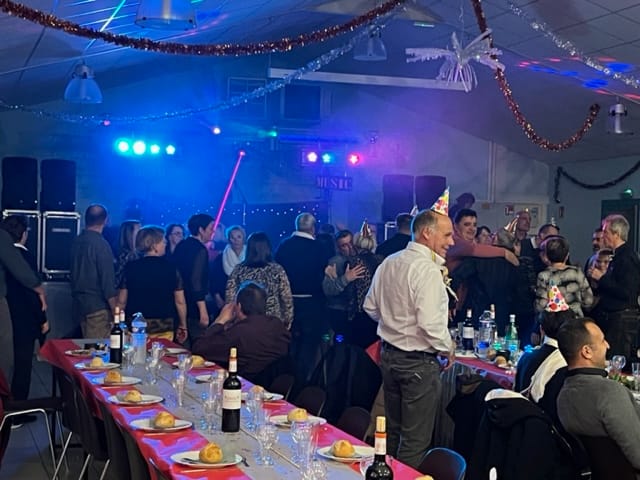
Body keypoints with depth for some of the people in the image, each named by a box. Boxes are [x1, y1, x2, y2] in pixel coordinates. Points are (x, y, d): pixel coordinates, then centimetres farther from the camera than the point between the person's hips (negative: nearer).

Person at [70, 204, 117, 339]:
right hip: (97, 306, -7)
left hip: (79, 303, 7)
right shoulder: (101, 244, -14)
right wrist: (115, 311, -14)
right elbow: (108, 281, -17)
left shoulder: (76, 242, 7)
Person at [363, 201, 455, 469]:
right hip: (418, 362, -8)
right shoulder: (428, 269, -20)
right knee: (415, 442, 1)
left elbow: (371, 307, 14)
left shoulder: (388, 263, 5)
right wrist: (447, 349, -11)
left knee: (392, 432, 20)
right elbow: (430, 322, -26)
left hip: (389, 355, 8)